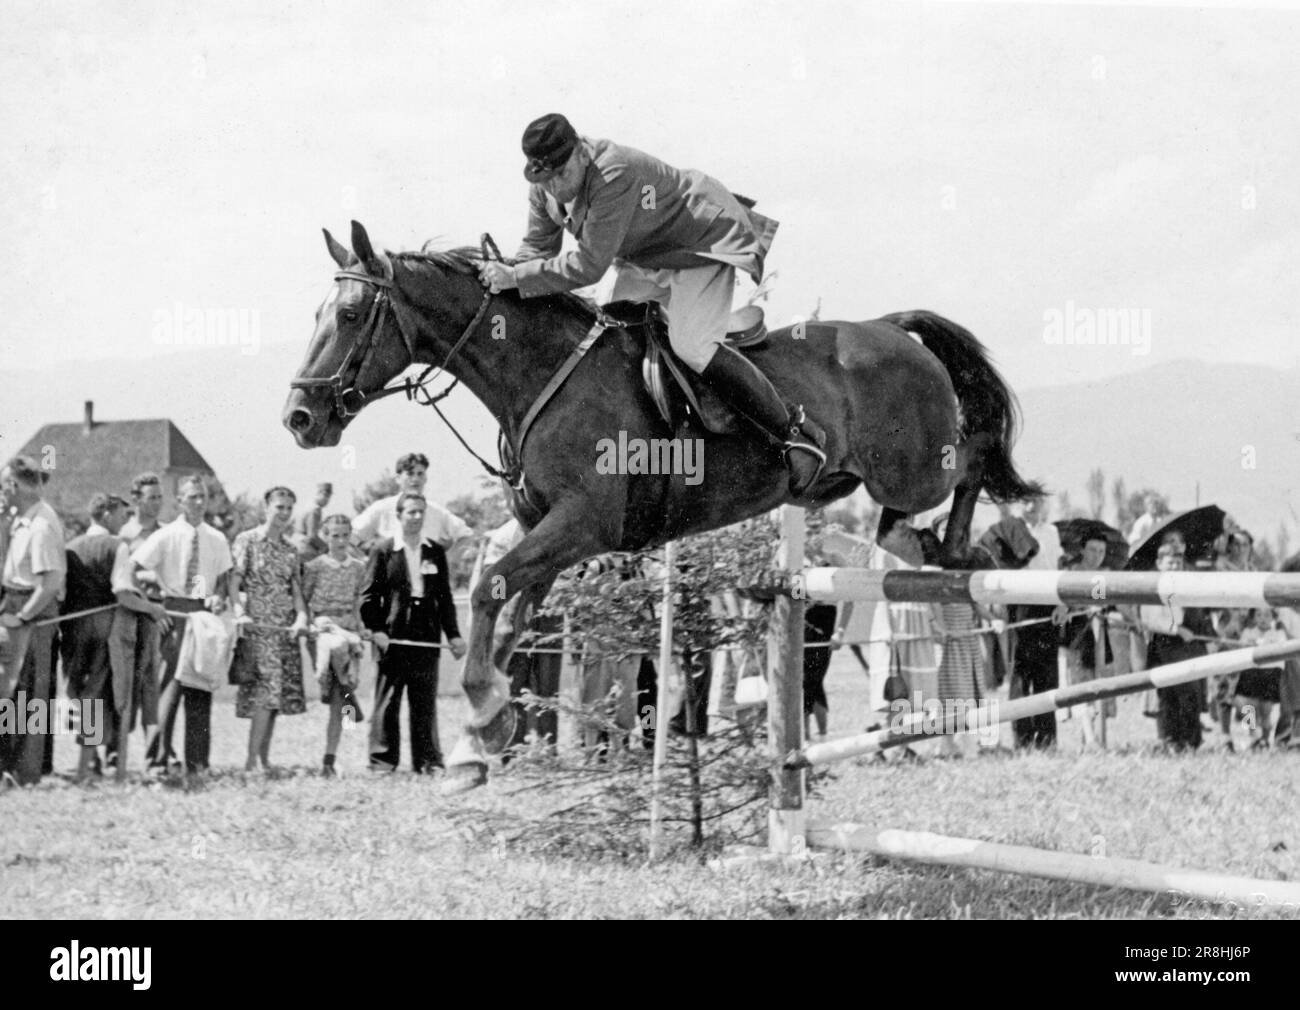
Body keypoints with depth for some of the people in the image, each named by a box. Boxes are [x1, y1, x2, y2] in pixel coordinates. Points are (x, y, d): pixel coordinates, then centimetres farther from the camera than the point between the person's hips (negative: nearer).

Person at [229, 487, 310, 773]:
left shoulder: (291, 550, 14)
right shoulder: (247, 541, 0)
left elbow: (296, 589, 12)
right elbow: (233, 582, -7)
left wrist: (302, 616, -7)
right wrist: (239, 613, -22)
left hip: (285, 629, 6)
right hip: (256, 626, -6)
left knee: (279, 694, 4)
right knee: (266, 689, -17)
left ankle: (264, 758, 11)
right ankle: (251, 760, -17)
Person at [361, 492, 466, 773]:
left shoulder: (435, 551, 11)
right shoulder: (384, 550, 2)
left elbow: (445, 597, 14)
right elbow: (369, 595, 0)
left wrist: (453, 634, 10)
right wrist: (376, 629, -11)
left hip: (427, 634, 3)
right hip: (393, 636, -3)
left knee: (425, 702, 6)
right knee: (387, 702, -1)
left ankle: (427, 761, 10)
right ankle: (383, 760, 3)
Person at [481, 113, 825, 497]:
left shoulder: (616, 174, -38)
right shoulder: (544, 189, -11)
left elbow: (589, 264, -38)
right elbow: (537, 249, 1)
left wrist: (515, 277, -36)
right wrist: (506, 289, -14)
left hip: (704, 241, -9)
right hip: (643, 258, 9)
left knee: (691, 347, -23)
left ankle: (798, 432, -15)